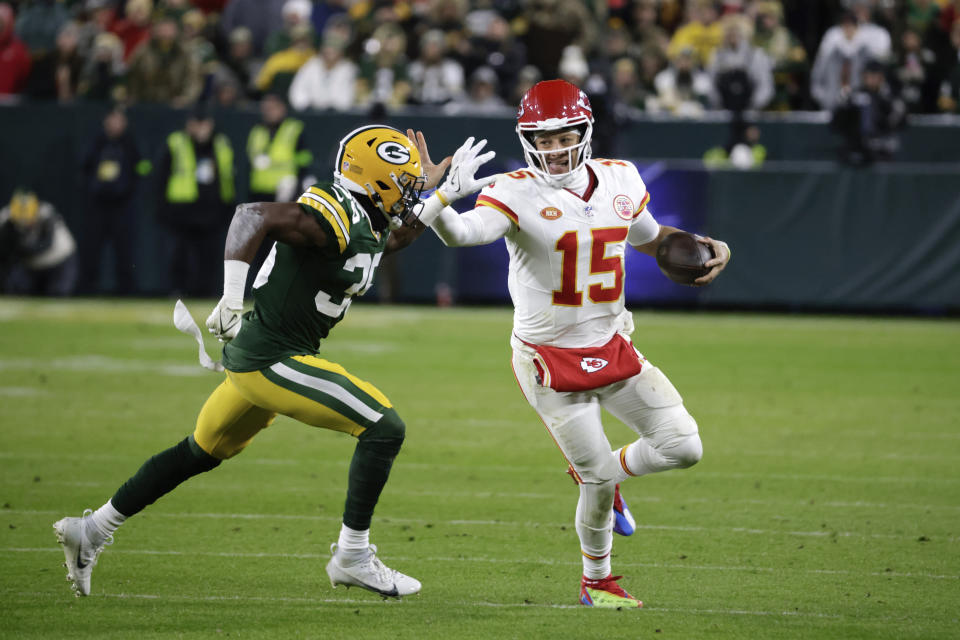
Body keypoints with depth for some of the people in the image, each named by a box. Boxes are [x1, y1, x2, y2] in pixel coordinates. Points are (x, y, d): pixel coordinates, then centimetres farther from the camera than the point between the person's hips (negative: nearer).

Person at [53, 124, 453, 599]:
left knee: (201, 453, 23)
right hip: (270, 360, -10)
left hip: (258, 358, 10)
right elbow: (254, 215, -31)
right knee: (384, 428, -11)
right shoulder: (331, 218, -21)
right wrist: (232, 297, -39)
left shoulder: (370, 227, 9)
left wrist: (430, 190, 19)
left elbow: (399, 237, 32)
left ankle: (92, 529, 31)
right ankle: (353, 556, -5)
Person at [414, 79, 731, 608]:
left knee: (683, 447, -1)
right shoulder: (517, 193, -17)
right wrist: (444, 198, -58)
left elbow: (649, 237, 21)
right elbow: (462, 232, -36)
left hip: (612, 346, 5)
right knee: (598, 480, -2)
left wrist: (703, 247, 4)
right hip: (551, 360, -5)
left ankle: (601, 475, 28)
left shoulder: (619, 181, 1)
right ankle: (595, 582, 23)